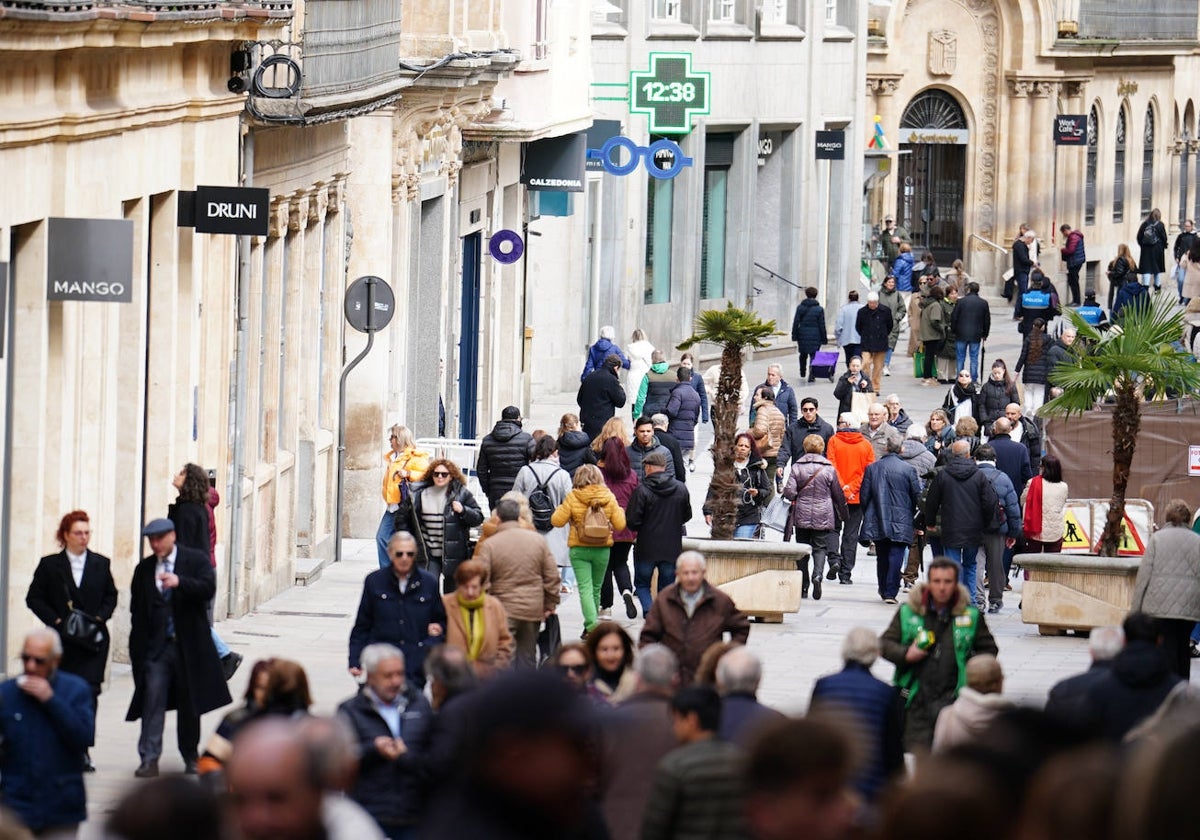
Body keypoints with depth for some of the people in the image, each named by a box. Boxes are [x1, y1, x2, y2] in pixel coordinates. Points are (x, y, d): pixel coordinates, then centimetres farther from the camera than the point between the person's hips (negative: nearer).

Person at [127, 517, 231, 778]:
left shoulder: (196, 560, 0)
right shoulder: (143, 569, 7)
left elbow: (208, 588, -16)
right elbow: (137, 612, 10)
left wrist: (180, 582, -32)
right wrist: (137, 649, 5)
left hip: (188, 646, -1)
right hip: (156, 646, 1)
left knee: (189, 703, 9)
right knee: (153, 700, -9)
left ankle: (191, 757, 22)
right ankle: (149, 759, -11)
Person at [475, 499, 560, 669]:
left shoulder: (490, 545, -8)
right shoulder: (537, 540, 2)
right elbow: (552, 577, 5)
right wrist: (550, 605, 15)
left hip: (504, 610, -3)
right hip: (533, 609, 3)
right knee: (527, 656, 12)